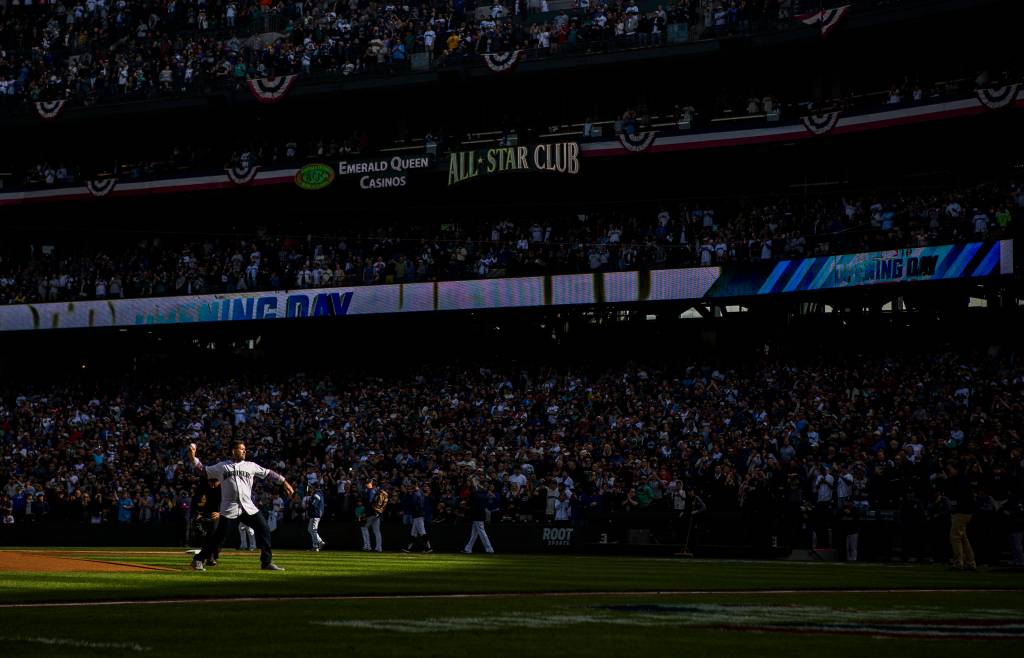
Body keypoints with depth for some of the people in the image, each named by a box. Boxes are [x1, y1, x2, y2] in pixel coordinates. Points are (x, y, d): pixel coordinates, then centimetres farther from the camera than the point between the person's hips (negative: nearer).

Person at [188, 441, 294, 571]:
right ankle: (198, 560, 5)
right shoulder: (221, 466, 9)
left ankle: (266, 563, 5)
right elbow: (203, 470, 11)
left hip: (249, 508, 3)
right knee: (219, 536, -7)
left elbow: (268, 473, 14)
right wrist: (193, 458, -3)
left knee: (264, 530, -5)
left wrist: (284, 482, 7)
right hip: (229, 510, -3)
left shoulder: (251, 466, 13)